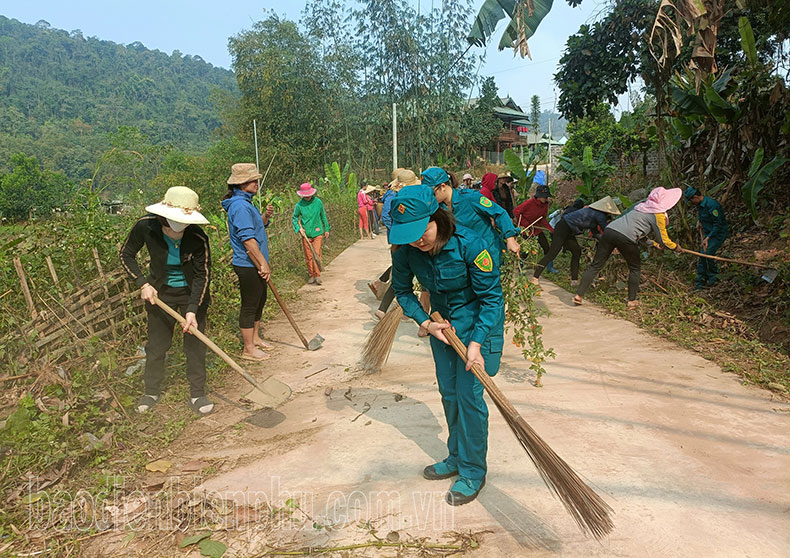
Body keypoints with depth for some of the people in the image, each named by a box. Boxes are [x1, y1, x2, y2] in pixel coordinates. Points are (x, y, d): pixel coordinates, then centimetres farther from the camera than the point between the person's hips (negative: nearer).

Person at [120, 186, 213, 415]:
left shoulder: (198, 238, -27)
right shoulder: (146, 226, -23)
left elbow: (202, 276, -17)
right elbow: (126, 255, -4)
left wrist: (192, 309, -25)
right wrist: (143, 283, -14)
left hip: (192, 293, -1)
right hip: (160, 293, 2)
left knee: (195, 343, 2)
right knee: (156, 343, 10)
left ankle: (197, 395, 16)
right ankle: (151, 392, 28)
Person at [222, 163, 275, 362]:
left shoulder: (246, 202, 12)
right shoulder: (240, 206, -21)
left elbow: (257, 226, 24)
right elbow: (248, 240, -26)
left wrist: (266, 216, 4)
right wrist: (263, 264, -22)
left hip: (255, 265, 11)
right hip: (248, 265, -11)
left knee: (260, 301, 21)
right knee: (250, 306, 0)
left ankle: (255, 338, 36)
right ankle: (249, 349, 12)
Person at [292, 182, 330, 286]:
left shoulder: (318, 202, -3)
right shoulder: (299, 205, -4)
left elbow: (323, 216, 9)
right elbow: (294, 218, 9)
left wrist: (326, 229, 14)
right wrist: (299, 228, -7)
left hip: (317, 233, -1)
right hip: (306, 234, 1)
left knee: (317, 254, -5)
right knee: (308, 256, 6)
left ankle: (317, 275, 0)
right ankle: (311, 275, 17)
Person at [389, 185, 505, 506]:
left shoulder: (469, 245, -30)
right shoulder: (405, 250, -18)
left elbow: (491, 297, -21)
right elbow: (403, 291, 1)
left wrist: (475, 343, -26)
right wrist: (426, 323, -11)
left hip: (478, 321, -5)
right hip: (442, 321, 5)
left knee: (468, 394, -6)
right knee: (448, 394, 13)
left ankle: (473, 471, 13)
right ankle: (456, 458, 34)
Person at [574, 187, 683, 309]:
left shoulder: (644, 206, 30)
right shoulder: (658, 215, 6)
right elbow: (664, 240, 11)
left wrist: (654, 244, 43)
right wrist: (675, 247, 29)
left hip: (610, 229, 6)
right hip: (625, 238, -6)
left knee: (596, 265, 5)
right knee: (635, 268, 16)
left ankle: (578, 295, 0)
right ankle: (632, 301, 19)